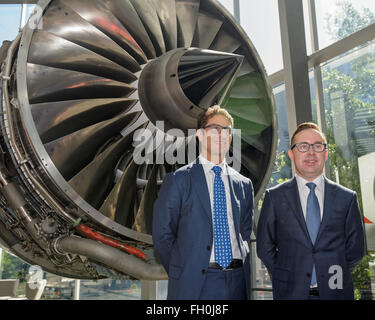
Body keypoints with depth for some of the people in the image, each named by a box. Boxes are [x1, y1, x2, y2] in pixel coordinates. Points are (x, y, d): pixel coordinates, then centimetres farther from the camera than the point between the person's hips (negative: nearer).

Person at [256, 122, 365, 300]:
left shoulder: (347, 198, 2)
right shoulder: (274, 197, -2)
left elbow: (355, 247, 5)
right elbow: (265, 247, 0)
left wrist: (336, 275, -1)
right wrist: (286, 277, -6)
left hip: (335, 292, 2)